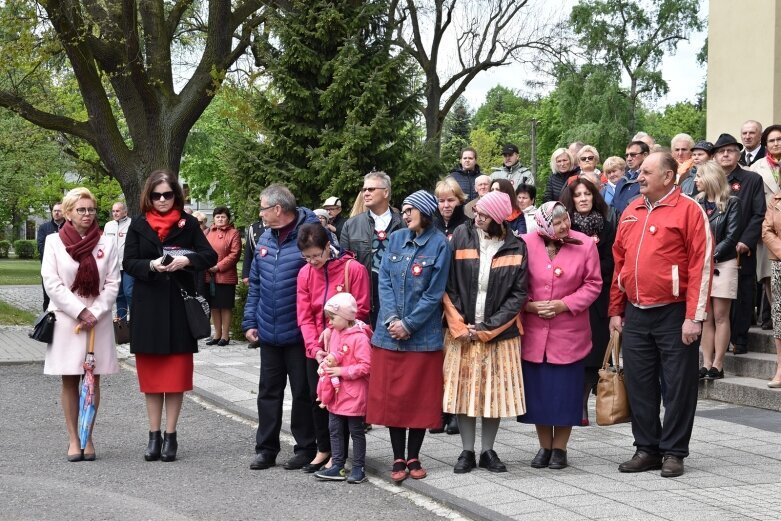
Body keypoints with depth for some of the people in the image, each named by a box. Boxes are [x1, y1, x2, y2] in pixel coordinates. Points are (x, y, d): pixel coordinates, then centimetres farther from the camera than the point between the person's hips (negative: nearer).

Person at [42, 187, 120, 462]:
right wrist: (80, 311, -12)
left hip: (98, 320, 1)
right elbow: (51, 283, -5)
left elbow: (112, 284, 1)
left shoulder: (106, 243, 3)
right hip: (66, 319, -1)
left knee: (93, 379, 3)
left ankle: (88, 437, 10)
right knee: (69, 381, 2)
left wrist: (94, 313, -10)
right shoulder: (54, 241, 1)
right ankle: (73, 439, 8)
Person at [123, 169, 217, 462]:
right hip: (148, 307, 1)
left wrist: (187, 260, -20)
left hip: (179, 306, -1)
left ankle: (170, 435, 10)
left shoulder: (188, 224, 2)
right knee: (151, 372, 5)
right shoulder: (138, 225, 5)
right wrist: (151, 266, -18)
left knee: (176, 372, 2)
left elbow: (210, 256, -2)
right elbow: (128, 263, 1)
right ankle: (154, 436, 12)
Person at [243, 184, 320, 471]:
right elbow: (255, 283, 15)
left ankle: (306, 448, 18)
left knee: (303, 392, 6)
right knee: (268, 391, 12)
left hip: (299, 332, -7)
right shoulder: (265, 238, 9)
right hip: (269, 332, 7)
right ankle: (266, 448, 21)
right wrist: (250, 321, 11)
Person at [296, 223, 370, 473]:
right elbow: (304, 317, -1)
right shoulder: (305, 273, 0)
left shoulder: (353, 269, -13)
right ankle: (323, 450, 26)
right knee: (316, 397, 11)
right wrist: (315, 347, -13)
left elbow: (361, 311, -9)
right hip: (315, 350, 4)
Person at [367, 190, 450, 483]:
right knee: (391, 396, 5)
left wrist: (408, 324, -12)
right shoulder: (396, 239, 7)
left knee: (419, 398, 4)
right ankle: (398, 459, 14)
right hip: (389, 333, 4)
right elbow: (384, 281, 3)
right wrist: (391, 318, -10)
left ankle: (413, 457, 17)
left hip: (423, 335, -4)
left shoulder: (439, 244, -5)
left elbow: (434, 293, -9)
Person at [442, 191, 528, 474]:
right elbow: (448, 285, -1)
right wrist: (460, 326, -8)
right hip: (462, 331, 0)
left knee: (495, 392, 4)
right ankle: (467, 451, 13)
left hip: (498, 332, 0)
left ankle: (488, 451, 17)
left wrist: (488, 328, -9)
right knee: (463, 390, 3)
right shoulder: (462, 236, -1)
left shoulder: (515, 247, -1)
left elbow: (518, 294, -2)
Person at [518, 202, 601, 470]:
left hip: (569, 332, -1)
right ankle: (544, 446, 21)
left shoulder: (585, 245, -6)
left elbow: (593, 284, -2)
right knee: (537, 389, 6)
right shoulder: (526, 244, -5)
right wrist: (528, 305, -11)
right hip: (533, 332, 1)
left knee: (565, 390, 3)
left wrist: (564, 304, -12)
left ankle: (559, 448, 17)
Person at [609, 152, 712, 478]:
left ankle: (673, 452, 13)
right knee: (639, 384, 9)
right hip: (635, 315, 6)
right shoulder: (631, 213, 12)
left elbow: (701, 265, -11)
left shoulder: (688, 210, -7)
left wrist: (694, 317, -15)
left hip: (673, 314, -6)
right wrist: (615, 311, 13)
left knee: (678, 386, 3)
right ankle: (646, 449, 20)